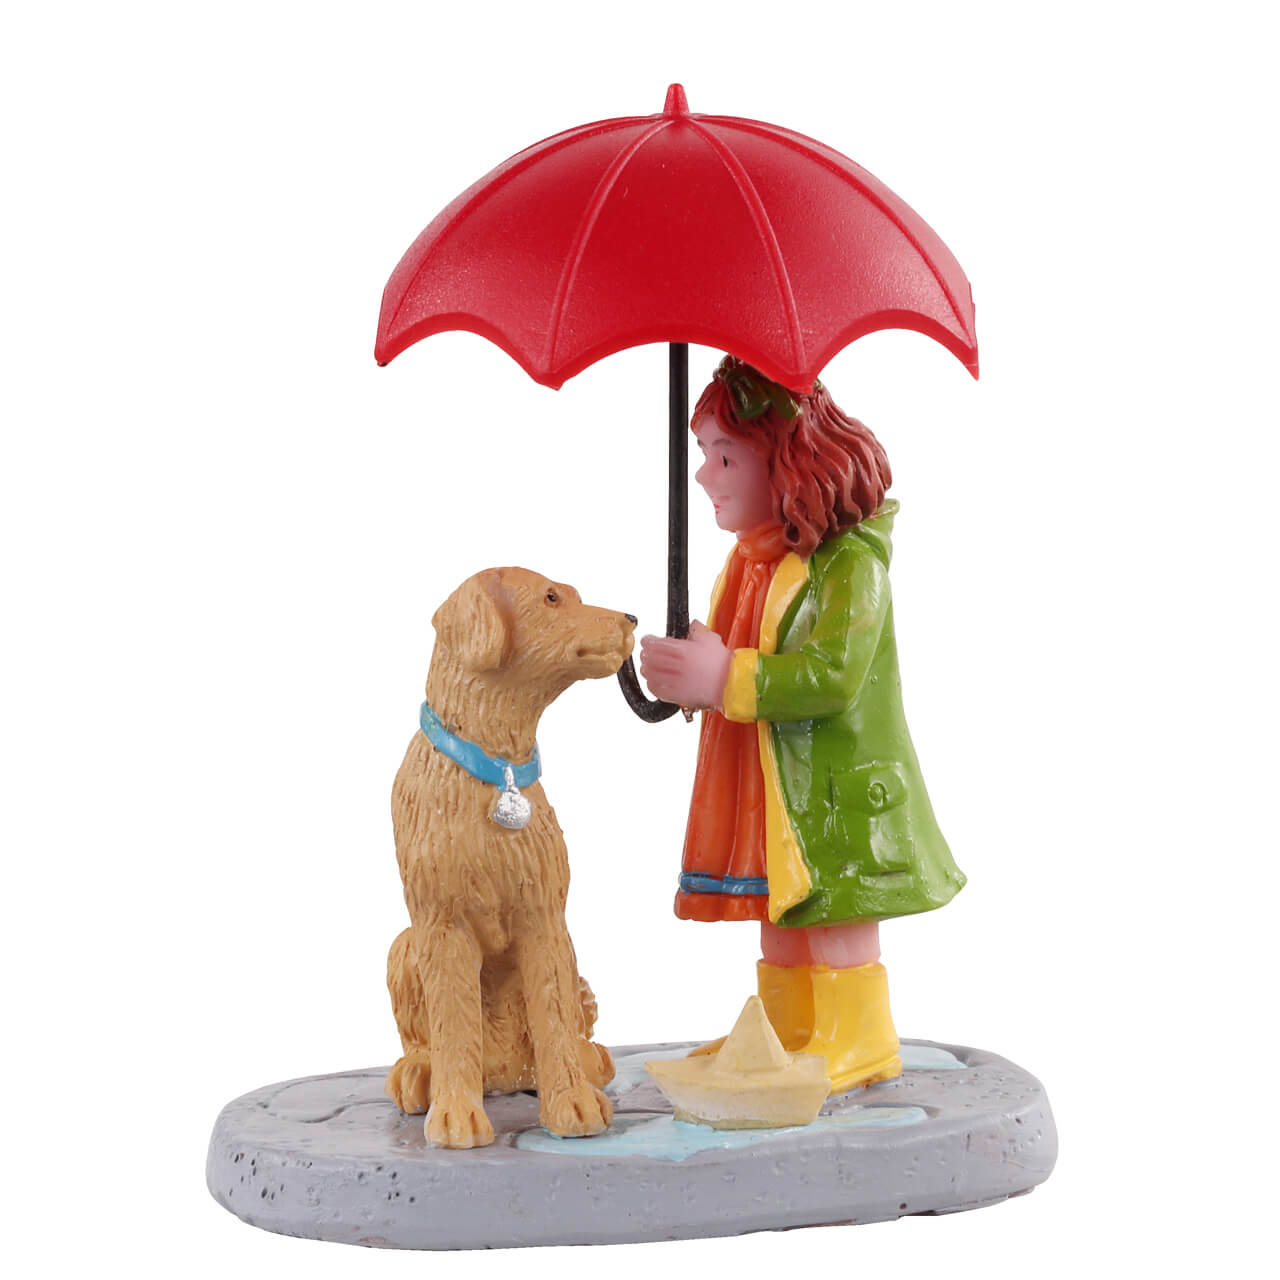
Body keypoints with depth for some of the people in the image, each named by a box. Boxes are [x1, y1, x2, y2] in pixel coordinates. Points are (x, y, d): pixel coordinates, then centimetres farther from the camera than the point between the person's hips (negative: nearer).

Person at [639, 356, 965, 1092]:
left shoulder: (849, 562, -18)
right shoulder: (756, 562, 10)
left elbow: (834, 673, -29)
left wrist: (725, 679, -29)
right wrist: (689, 675, -1)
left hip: (838, 788, -9)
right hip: (769, 787, 9)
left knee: (836, 922, 0)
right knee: (779, 920, 17)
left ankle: (856, 1040, 11)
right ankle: (786, 1032, 29)